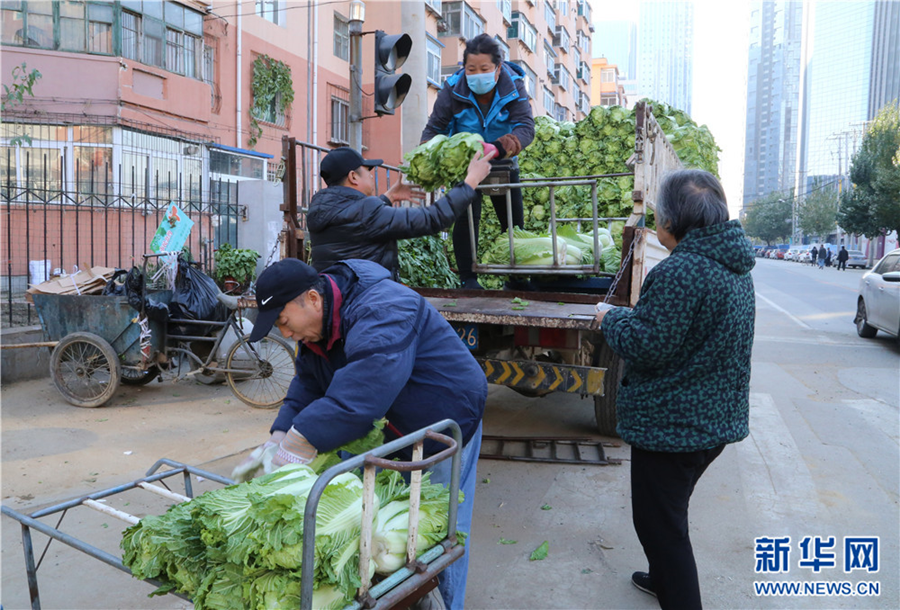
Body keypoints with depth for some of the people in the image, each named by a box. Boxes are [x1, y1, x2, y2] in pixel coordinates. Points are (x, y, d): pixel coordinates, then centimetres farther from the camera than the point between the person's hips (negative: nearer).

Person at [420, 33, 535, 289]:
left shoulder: (513, 86, -19)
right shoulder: (453, 89, -19)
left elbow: (526, 126, -31)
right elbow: (434, 128, -15)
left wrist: (502, 146, -53)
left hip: (502, 163, 2)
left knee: (514, 222, 8)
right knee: (466, 218, -16)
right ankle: (468, 279, -6)